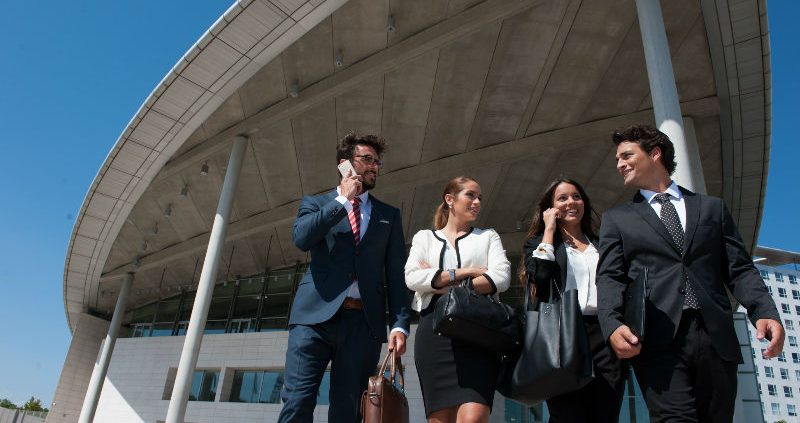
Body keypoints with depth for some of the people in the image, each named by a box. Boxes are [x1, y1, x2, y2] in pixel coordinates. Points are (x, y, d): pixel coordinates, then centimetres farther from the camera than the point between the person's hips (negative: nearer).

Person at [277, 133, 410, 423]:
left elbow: (396, 275, 10)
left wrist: (399, 325, -3)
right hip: (316, 314, -1)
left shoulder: (388, 215, 17)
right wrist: (343, 199, -1)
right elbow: (301, 238, -8)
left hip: (364, 322, 2)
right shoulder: (315, 203, 15)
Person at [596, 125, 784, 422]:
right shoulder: (617, 218, 15)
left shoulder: (712, 207, 20)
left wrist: (765, 311, -6)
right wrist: (613, 325, -14)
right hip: (656, 339, -2)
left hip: (716, 337, 2)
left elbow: (739, 269, 13)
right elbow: (609, 277, 4)